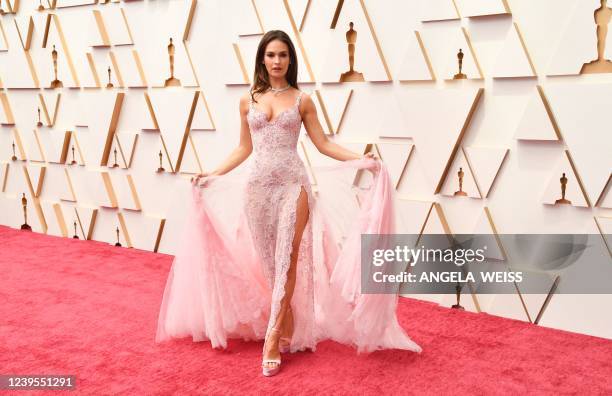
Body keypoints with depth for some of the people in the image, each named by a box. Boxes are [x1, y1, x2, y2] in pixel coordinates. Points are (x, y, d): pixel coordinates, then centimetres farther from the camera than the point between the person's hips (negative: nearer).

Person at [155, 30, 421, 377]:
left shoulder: (302, 100, 4)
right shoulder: (248, 101, 9)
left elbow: (323, 144, 3)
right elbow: (244, 149, 16)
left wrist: (361, 159, -9)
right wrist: (212, 175, 14)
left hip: (292, 184, -2)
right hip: (258, 185, 2)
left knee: (287, 258, -7)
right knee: (267, 260, 4)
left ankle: (272, 339, -3)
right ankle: (287, 328, 19)